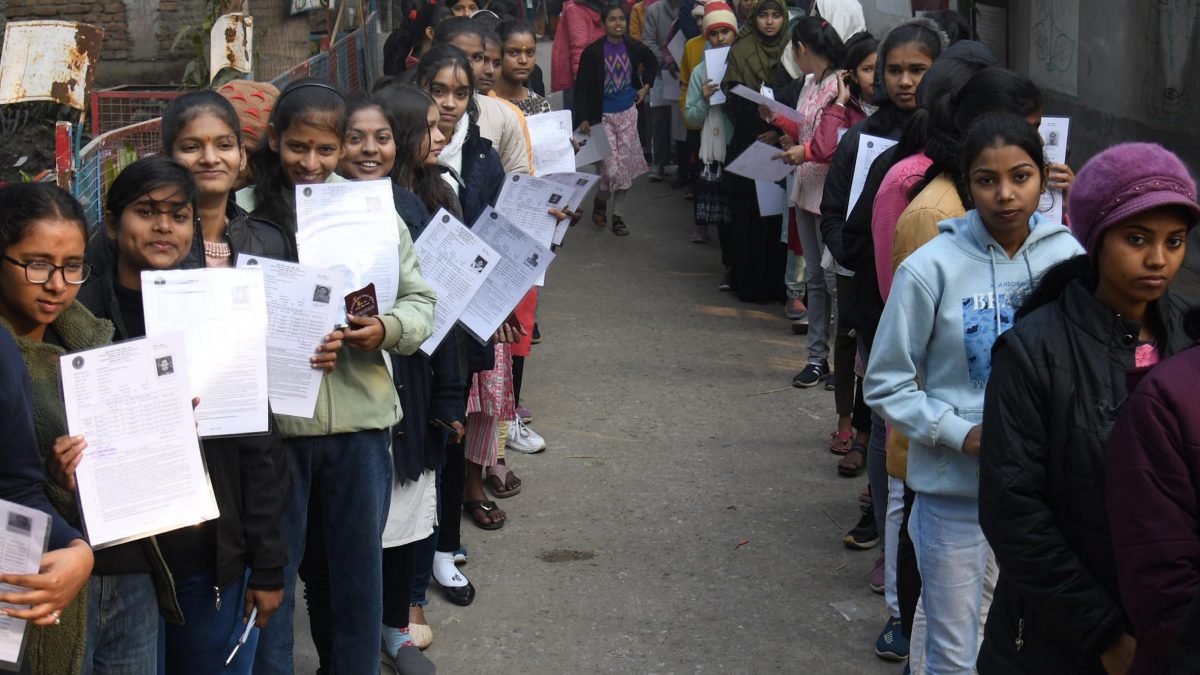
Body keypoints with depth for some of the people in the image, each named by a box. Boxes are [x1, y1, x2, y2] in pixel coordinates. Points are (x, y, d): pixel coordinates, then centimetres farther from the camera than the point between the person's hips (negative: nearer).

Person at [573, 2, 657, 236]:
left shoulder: (633, 47, -3)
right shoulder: (592, 52, -13)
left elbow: (652, 62, 20)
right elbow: (582, 87, -10)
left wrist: (646, 86, 11)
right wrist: (583, 118, -16)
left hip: (628, 113, 3)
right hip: (603, 116, -3)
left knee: (626, 166, 4)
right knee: (611, 168, -9)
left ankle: (619, 215, 18)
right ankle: (601, 200, 22)